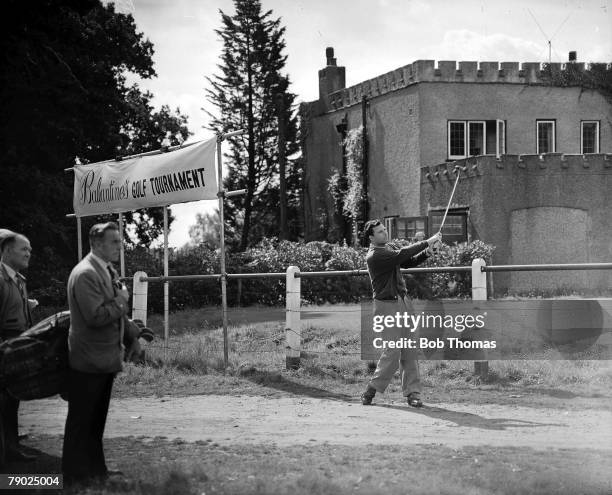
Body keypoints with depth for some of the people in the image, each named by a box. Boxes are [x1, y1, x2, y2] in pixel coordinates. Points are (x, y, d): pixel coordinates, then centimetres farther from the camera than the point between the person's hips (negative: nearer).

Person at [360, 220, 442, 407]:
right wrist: (427, 242, -22)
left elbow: (409, 262, 11)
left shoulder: (390, 248, 13)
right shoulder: (374, 256, -15)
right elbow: (401, 255, -24)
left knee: (409, 350, 2)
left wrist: (426, 253, -7)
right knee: (393, 351, -9)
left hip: (402, 301, 7)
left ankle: (412, 392, 5)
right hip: (386, 305, -7)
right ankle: (372, 389, 6)